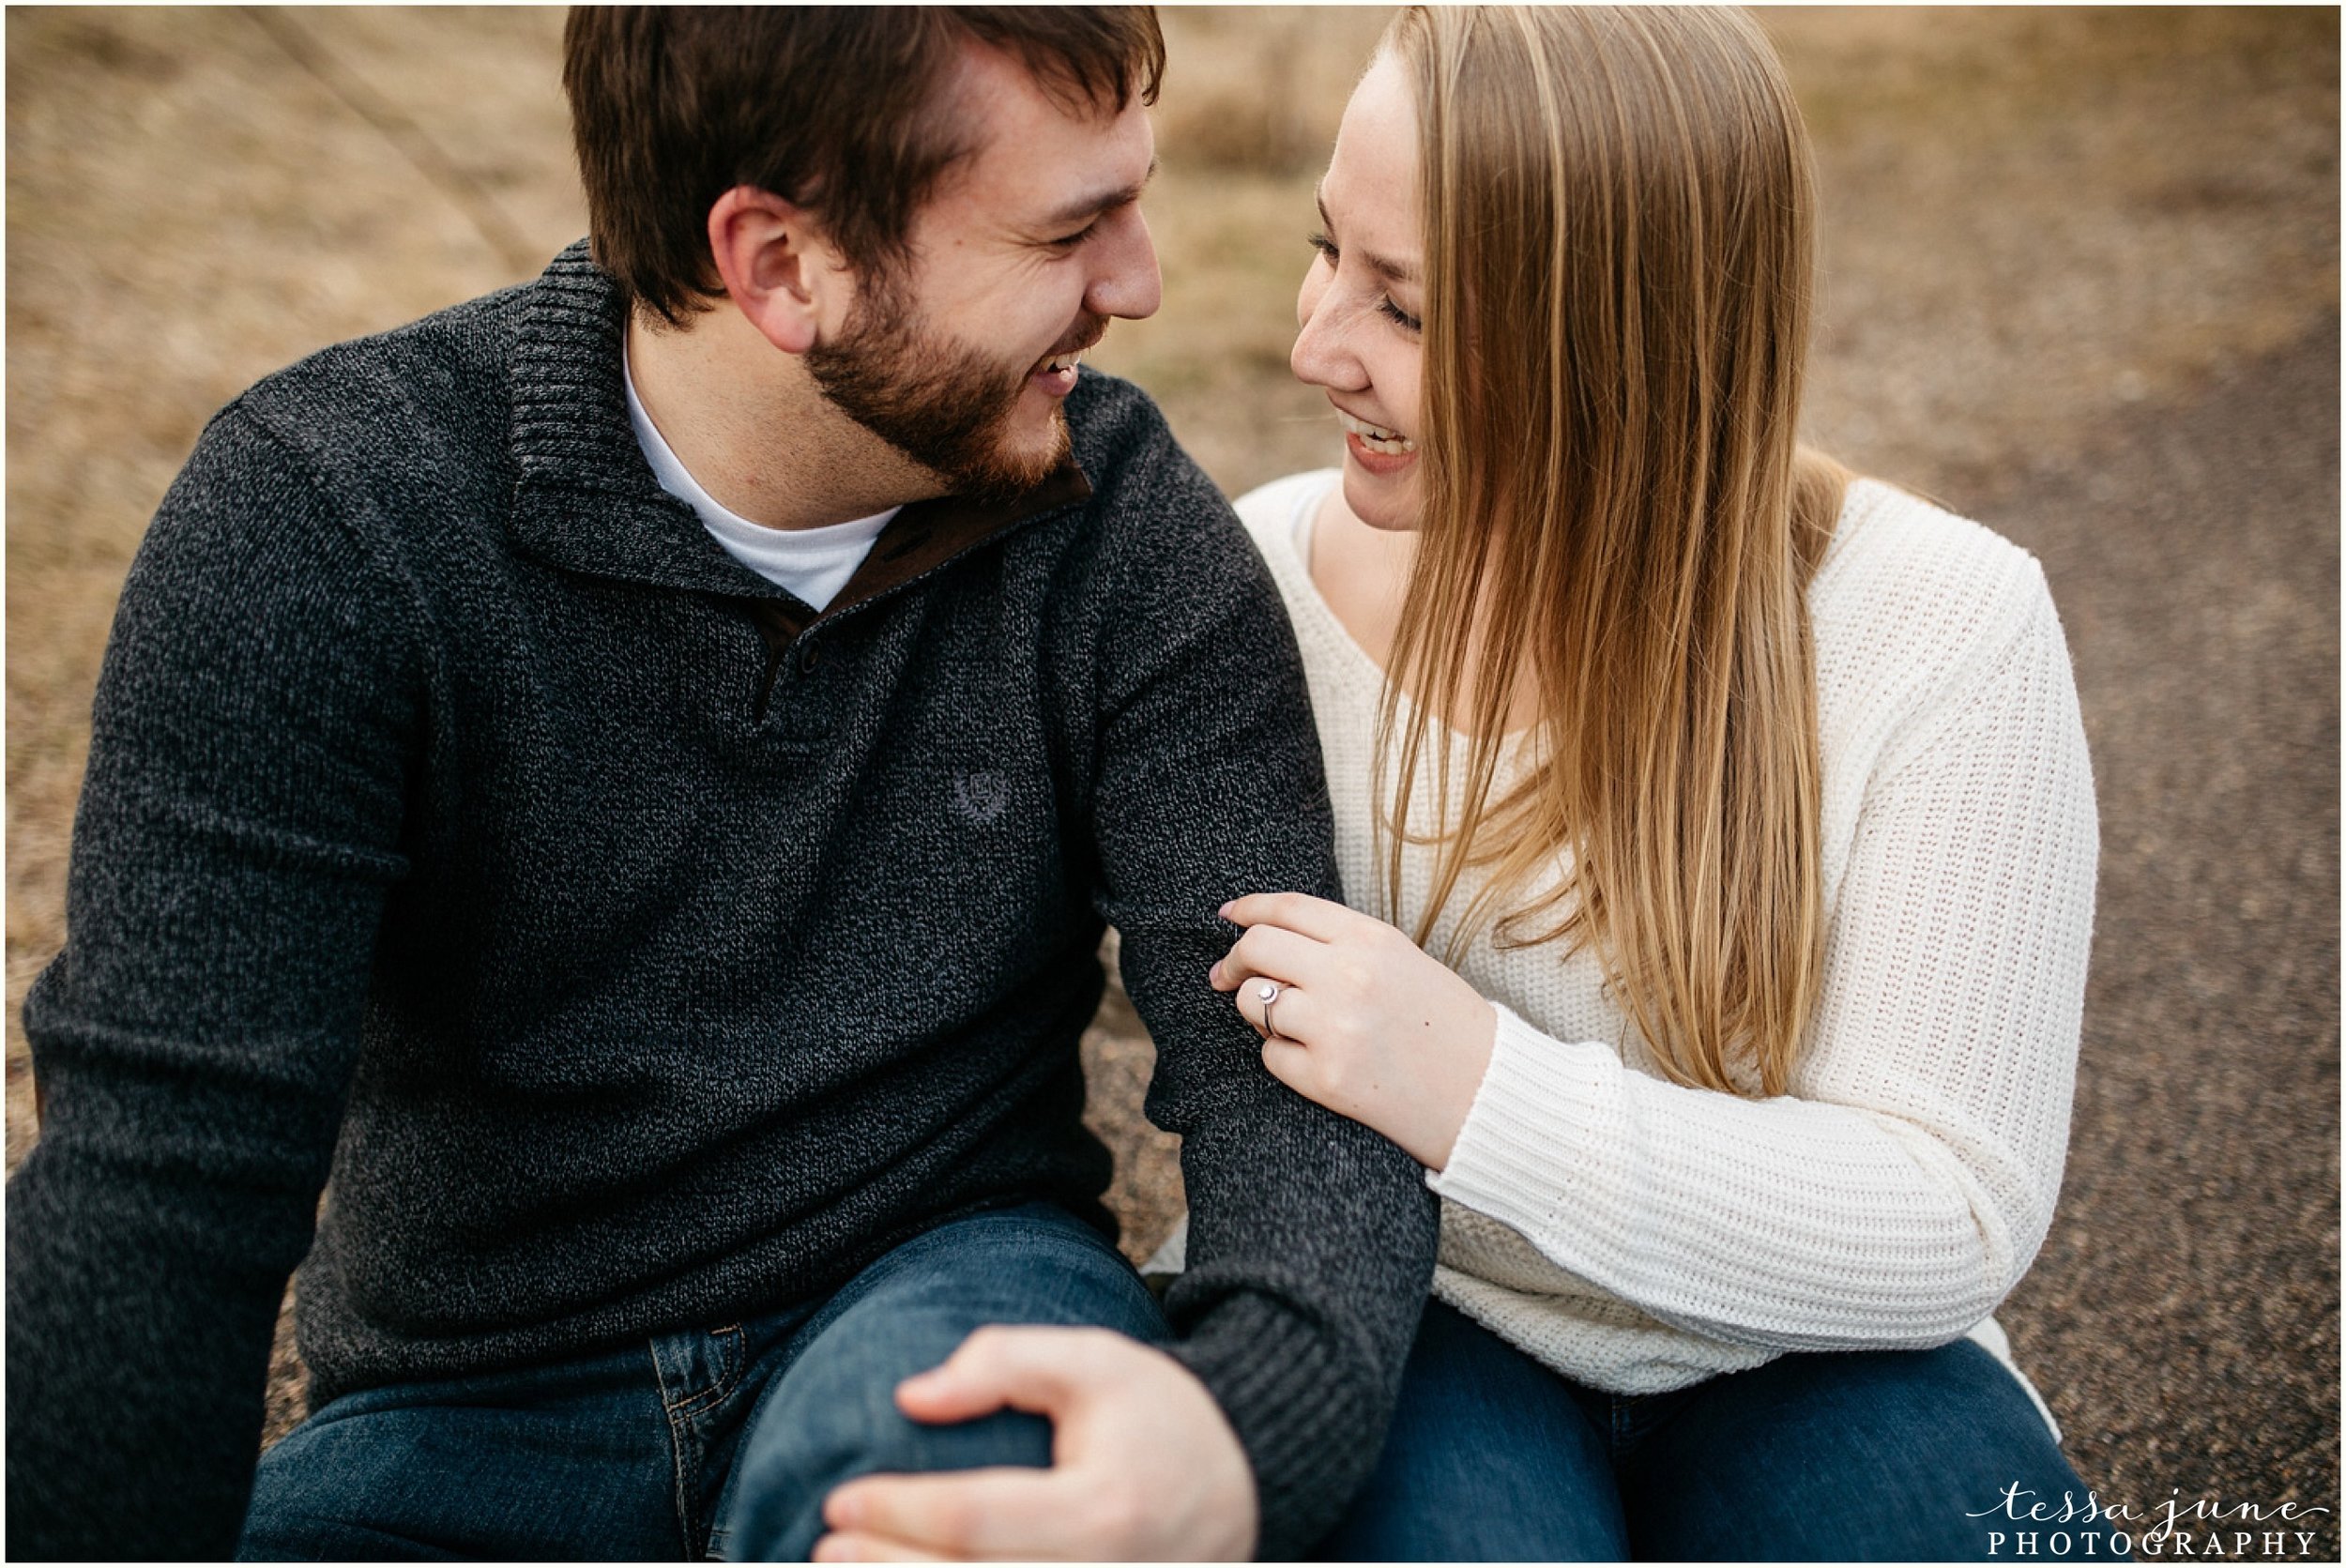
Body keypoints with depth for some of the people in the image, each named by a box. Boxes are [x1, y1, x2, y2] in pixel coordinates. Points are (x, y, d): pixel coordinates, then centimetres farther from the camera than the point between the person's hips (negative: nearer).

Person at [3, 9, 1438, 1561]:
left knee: (949, 1427, -33)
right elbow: (159, 1173, -16)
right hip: (469, 1416, 1)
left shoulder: (1125, 527, -9)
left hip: (934, 1318, 0)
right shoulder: (313, 516, -14)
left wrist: (1240, 1433, -37)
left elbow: (1305, 1075, -16)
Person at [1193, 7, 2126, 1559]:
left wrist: (1490, 1096, -27)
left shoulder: (1946, 631, -15)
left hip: (1793, 1351, 1)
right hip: (1392, 1319, 0)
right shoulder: (1256, 586, -8)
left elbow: (1954, 1216, -16)